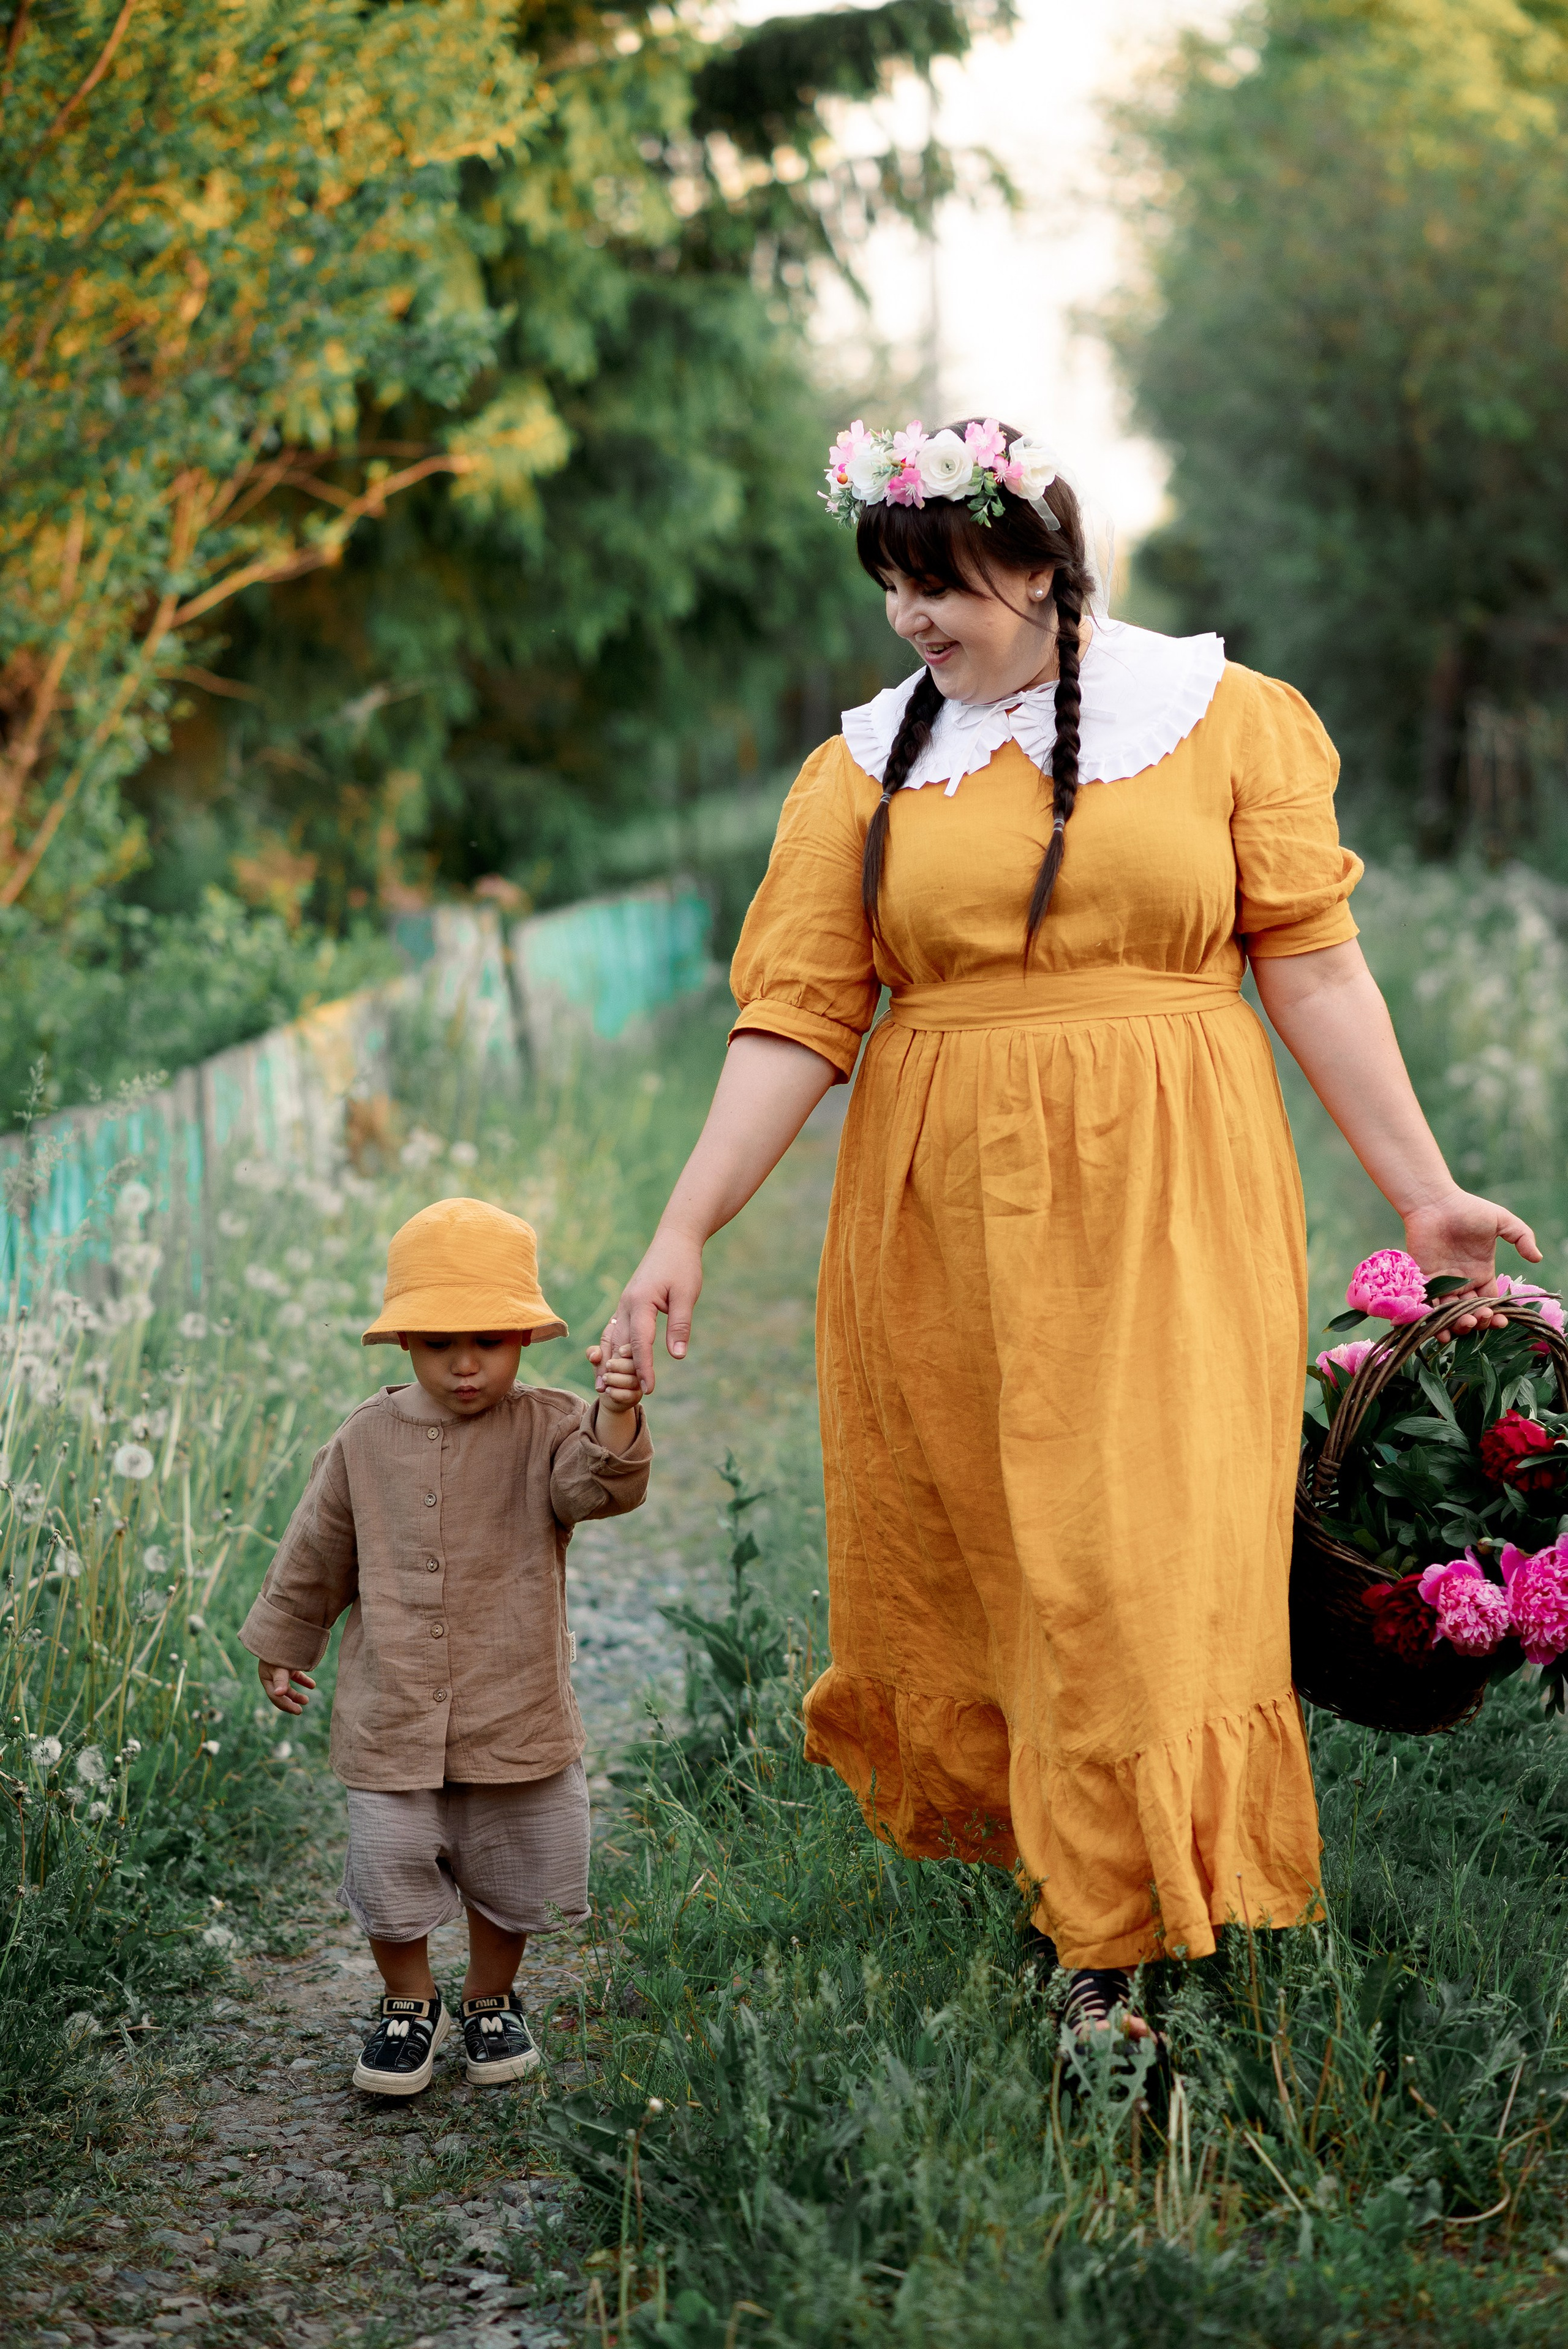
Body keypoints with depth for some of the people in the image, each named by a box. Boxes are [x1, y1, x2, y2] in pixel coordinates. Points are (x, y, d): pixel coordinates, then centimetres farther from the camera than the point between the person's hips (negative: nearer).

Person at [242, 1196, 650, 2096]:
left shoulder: (547, 1429, -7)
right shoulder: (367, 1441, 0)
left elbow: (600, 1486, -29)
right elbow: (318, 1553, 13)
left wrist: (617, 1417, -50)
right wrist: (284, 1643, 22)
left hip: (518, 1716, -1)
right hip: (391, 1719, 1)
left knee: (513, 1878, 12)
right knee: (389, 1869, 3)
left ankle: (493, 2001, 38)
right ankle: (410, 2005, 30)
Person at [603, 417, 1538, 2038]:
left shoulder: (1225, 720, 2)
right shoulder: (868, 767, 6)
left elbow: (1311, 965, 3)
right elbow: (796, 1015, 1)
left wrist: (1419, 1189, 1)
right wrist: (682, 1234, -6)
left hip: (1164, 1198, -2)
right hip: (944, 1212, 2)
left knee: (1150, 1550, -7)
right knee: (949, 1536, 8)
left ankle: (1111, 1943, 1)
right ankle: (994, 1814, 35)